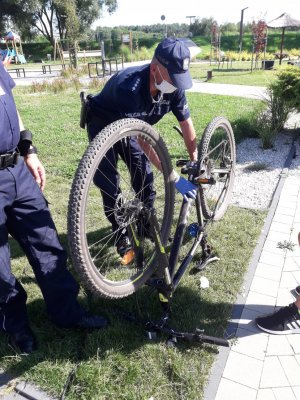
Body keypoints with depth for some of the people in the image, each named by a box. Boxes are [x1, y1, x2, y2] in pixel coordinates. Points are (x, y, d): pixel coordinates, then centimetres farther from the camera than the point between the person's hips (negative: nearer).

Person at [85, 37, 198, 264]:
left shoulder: (174, 87, -22)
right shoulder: (129, 87, -41)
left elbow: (186, 123, -11)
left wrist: (196, 165, -13)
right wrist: (174, 177, -39)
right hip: (103, 125, -5)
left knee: (145, 177, 1)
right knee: (108, 182, -7)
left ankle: (147, 223, 23)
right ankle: (122, 235, 10)